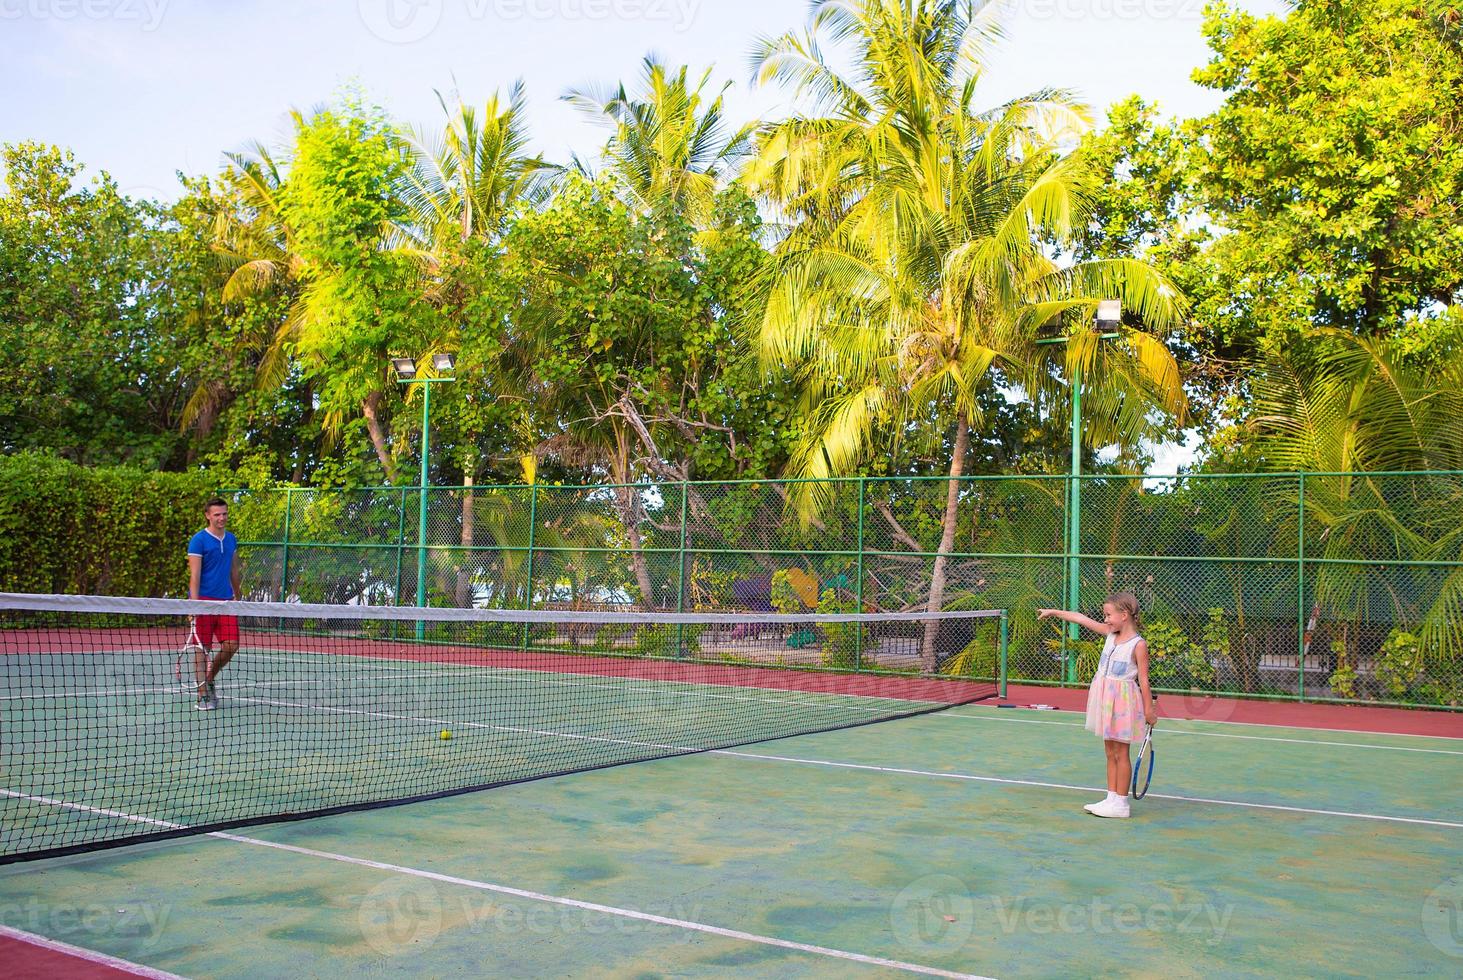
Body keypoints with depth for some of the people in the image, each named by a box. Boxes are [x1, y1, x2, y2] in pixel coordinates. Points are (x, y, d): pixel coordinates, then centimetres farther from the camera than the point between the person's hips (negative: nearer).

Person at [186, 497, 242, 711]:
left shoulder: (231, 539, 12)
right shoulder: (199, 540, -7)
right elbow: (194, 575, -12)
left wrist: (237, 596, 21)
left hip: (225, 601, 6)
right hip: (204, 599, -6)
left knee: (231, 646, 1)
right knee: (202, 649, -1)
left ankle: (209, 679, 23)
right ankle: (203, 695, 4)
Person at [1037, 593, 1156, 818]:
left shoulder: (1138, 645, -14)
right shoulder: (1110, 633, 6)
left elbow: (1143, 679, -12)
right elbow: (1082, 619, 11)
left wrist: (1149, 709, -10)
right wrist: (1055, 612, 12)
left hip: (1123, 701, -7)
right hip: (1105, 698, 7)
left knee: (1121, 753, 1)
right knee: (1110, 752, 12)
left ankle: (1120, 803, 8)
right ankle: (1111, 798, 19)